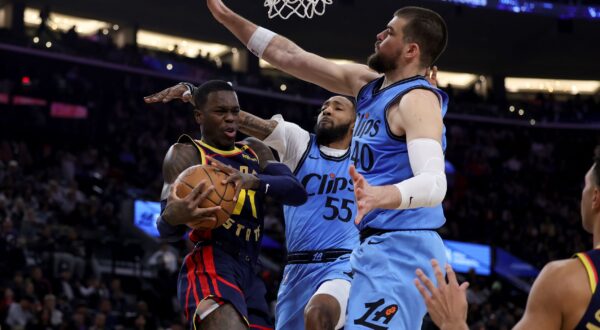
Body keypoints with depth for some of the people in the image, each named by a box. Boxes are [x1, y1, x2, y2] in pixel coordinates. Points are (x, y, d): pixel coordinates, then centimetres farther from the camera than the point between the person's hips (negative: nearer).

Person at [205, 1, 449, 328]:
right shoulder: (368, 83, 13)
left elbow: (434, 184, -29)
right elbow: (292, 58, 18)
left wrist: (378, 197, -48)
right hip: (375, 246, 10)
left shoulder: (418, 100, -15)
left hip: (401, 251, -10)